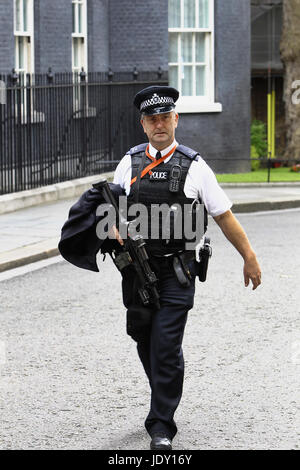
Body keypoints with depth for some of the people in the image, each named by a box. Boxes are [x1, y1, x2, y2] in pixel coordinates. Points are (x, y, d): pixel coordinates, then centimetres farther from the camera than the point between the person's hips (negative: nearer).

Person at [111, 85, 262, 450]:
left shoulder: (194, 166, -1)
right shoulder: (130, 163, 6)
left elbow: (224, 216, 4)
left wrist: (250, 258, 6)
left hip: (176, 272, -3)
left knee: (166, 347, -9)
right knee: (145, 344, 12)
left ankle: (161, 427, -2)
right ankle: (163, 402, 35)